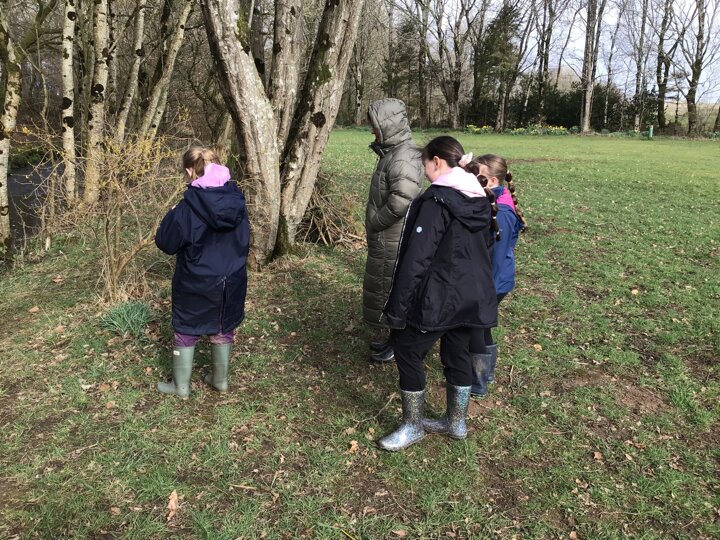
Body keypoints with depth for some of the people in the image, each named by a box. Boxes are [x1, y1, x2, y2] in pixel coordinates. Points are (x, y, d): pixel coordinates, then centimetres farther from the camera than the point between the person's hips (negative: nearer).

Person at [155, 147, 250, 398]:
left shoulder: (189, 206, -19)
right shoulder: (236, 199, -4)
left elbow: (165, 242, -9)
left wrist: (172, 216, 5)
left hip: (196, 283, -4)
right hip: (231, 280, 4)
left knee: (185, 332, 14)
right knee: (223, 329, 21)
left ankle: (181, 386, 27)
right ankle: (220, 379, 35)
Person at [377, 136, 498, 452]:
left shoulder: (436, 200, -18)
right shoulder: (481, 200, 7)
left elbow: (416, 258, -21)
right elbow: (484, 248, 13)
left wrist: (397, 307, -16)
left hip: (438, 297, -8)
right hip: (474, 296, 8)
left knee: (406, 349, 7)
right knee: (457, 354, 19)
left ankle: (413, 426, 19)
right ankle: (456, 423, 34)